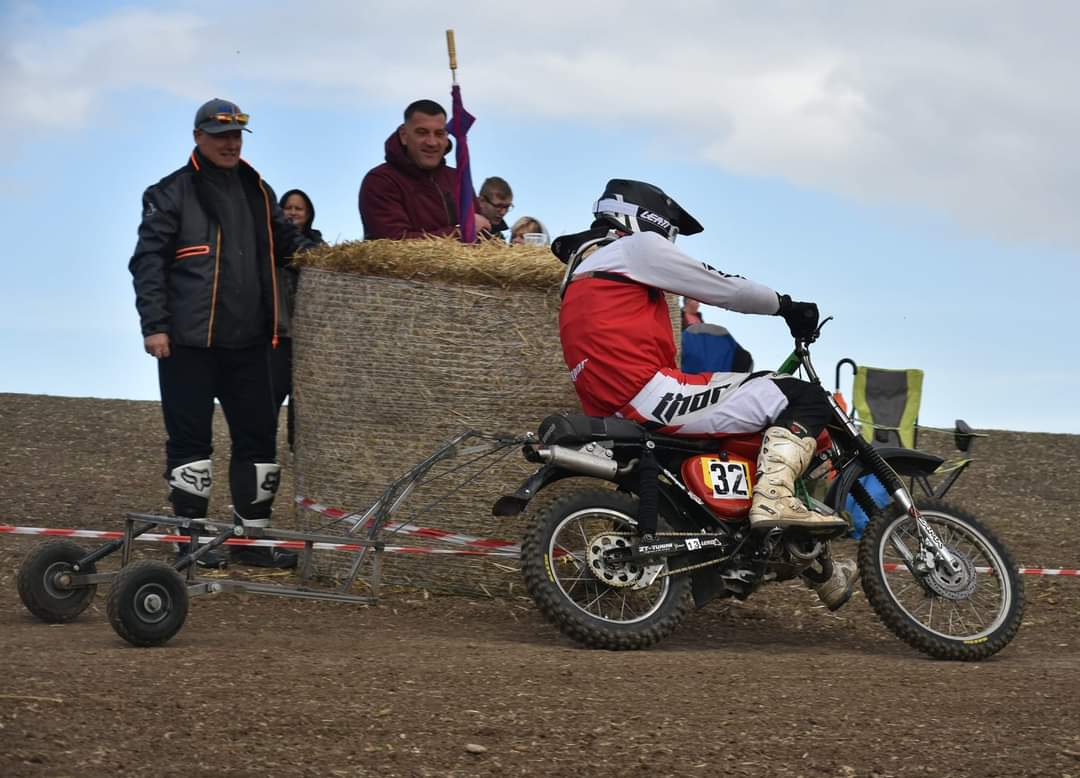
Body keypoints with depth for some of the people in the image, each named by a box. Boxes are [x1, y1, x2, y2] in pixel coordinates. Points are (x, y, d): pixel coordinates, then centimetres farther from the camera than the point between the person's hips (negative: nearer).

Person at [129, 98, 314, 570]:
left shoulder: (256, 191, 14)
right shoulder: (172, 193, -3)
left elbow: (282, 238, 24)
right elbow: (148, 260, -5)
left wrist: (307, 250, 1)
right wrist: (154, 325, -13)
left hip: (247, 340, 6)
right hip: (188, 340, -6)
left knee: (258, 434, 7)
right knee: (190, 438, 0)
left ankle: (252, 536, 16)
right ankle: (191, 540, 7)